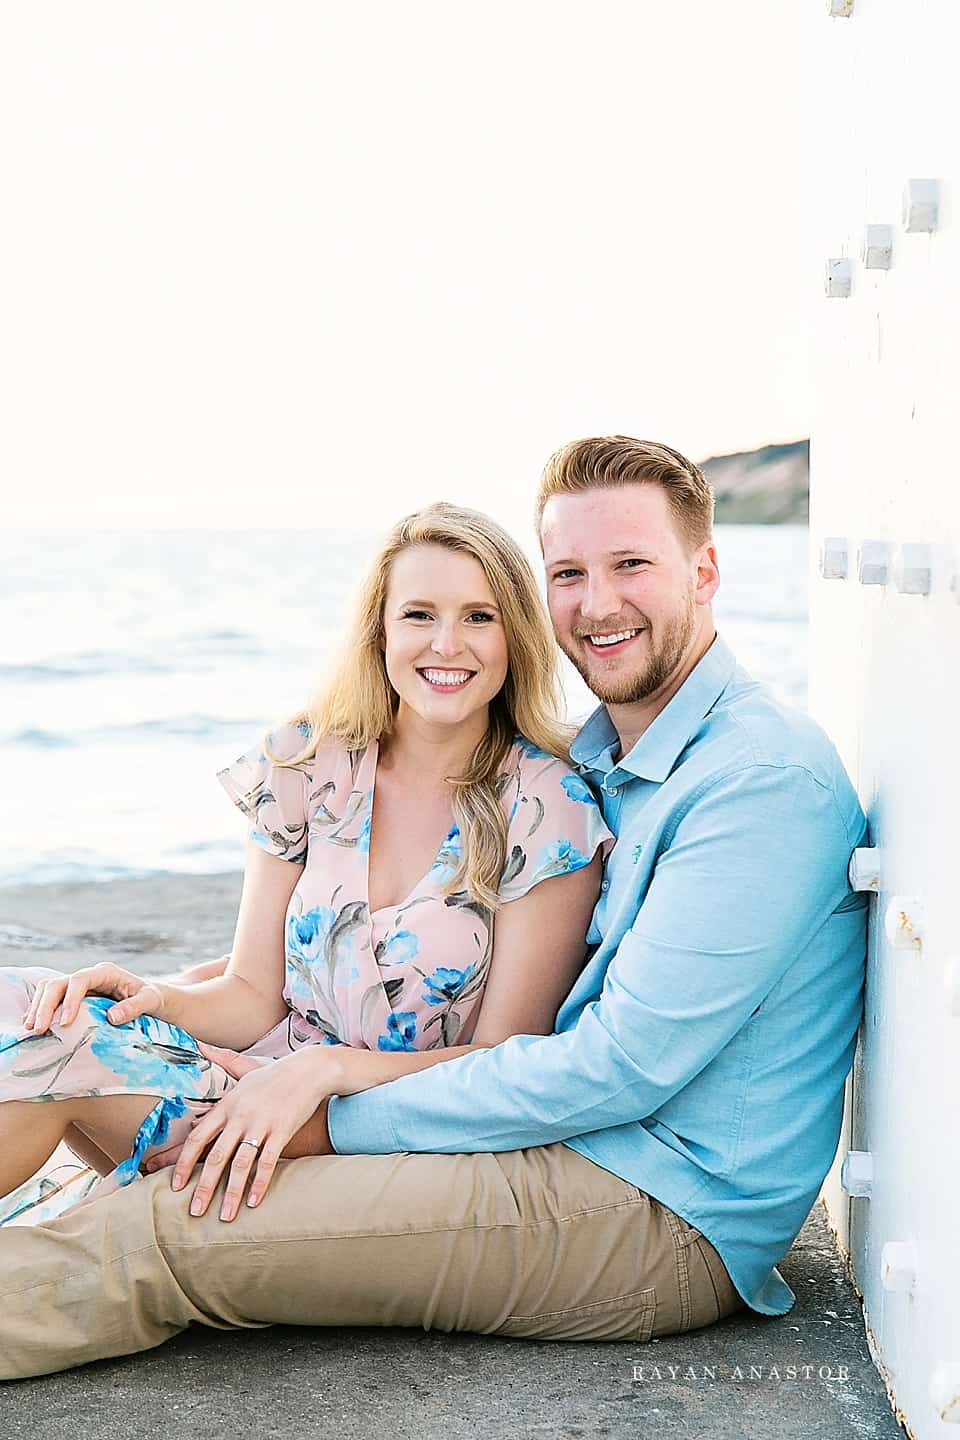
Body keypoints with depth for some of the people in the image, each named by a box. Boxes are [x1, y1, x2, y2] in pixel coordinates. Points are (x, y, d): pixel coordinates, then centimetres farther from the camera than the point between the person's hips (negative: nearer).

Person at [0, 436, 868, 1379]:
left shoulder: (768, 778, -17)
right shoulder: (595, 762, 13)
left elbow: (623, 1065, -21)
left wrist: (340, 1121, -17)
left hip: (670, 1218, -9)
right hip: (569, 1140, 9)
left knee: (176, 1233, -16)